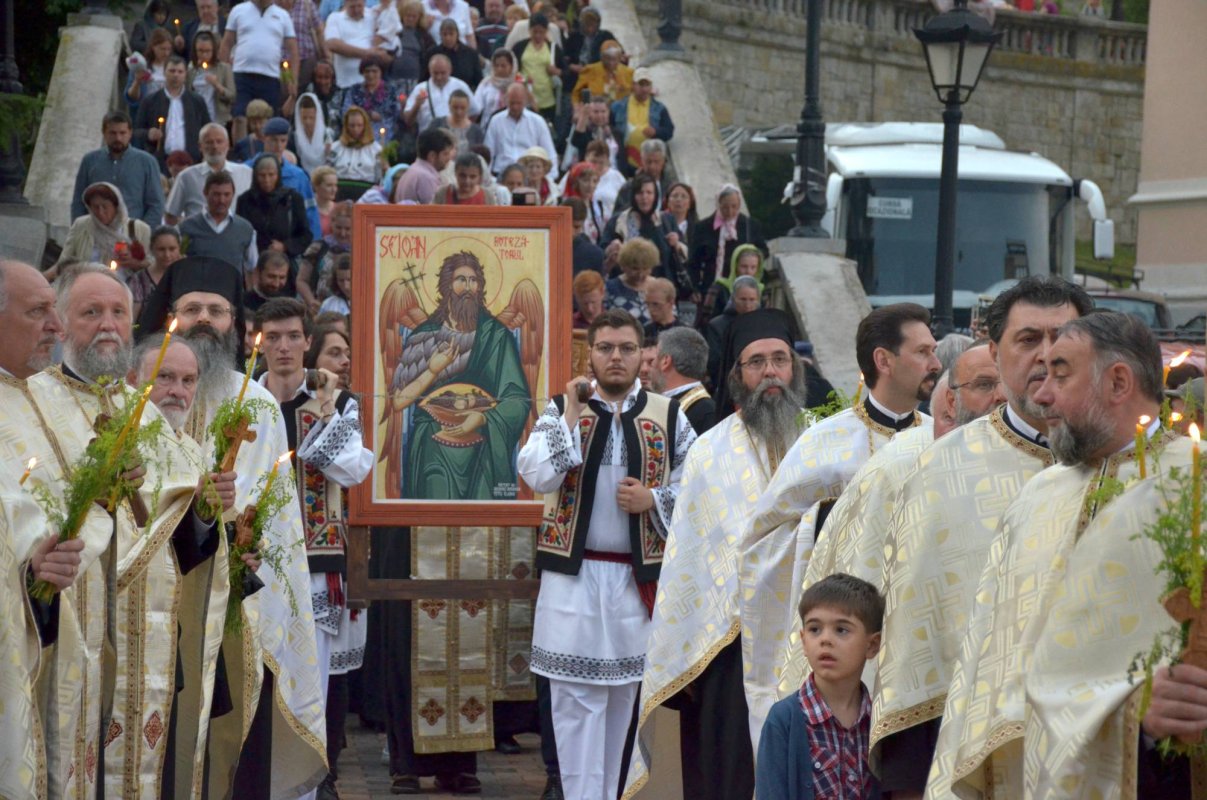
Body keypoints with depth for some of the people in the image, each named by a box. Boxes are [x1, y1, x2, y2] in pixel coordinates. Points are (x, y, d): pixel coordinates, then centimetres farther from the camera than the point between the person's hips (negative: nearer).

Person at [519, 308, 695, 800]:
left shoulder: (668, 415, 3)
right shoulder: (562, 409, 2)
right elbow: (539, 477, -11)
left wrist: (654, 500, -13)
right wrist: (571, 414, -12)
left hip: (638, 577, 2)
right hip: (573, 574, -2)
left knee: (623, 692, 11)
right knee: (577, 695, -4)